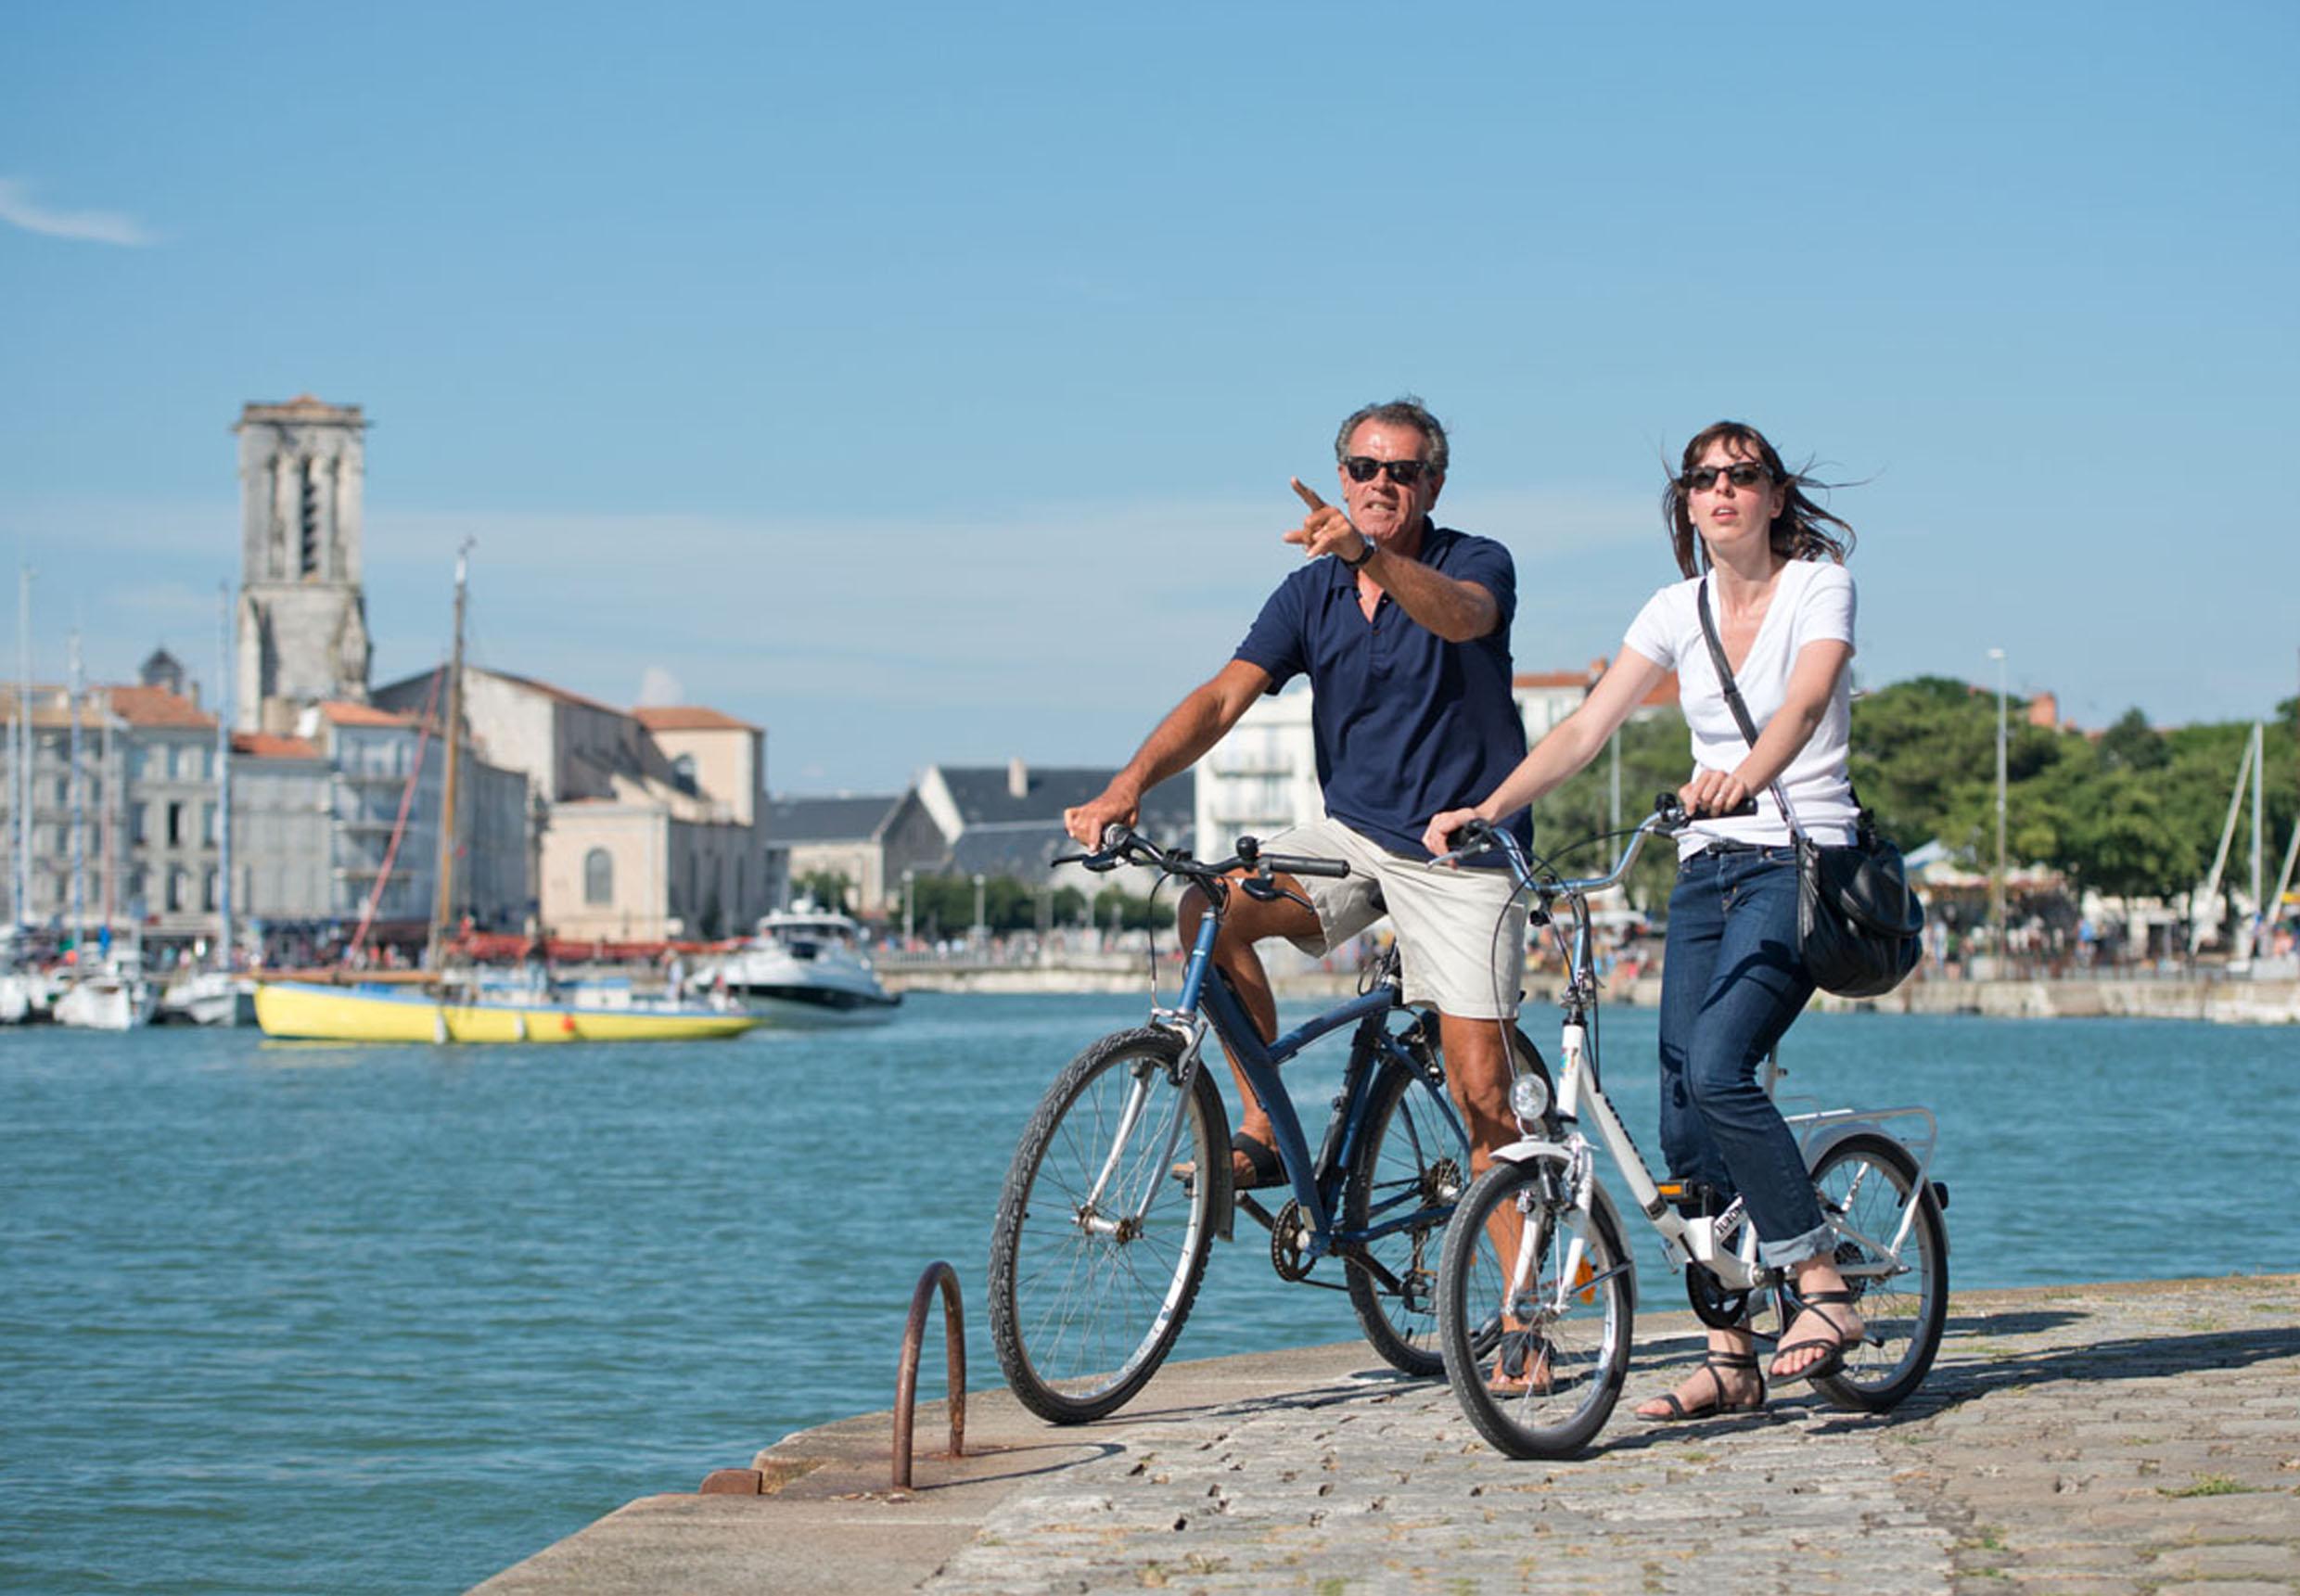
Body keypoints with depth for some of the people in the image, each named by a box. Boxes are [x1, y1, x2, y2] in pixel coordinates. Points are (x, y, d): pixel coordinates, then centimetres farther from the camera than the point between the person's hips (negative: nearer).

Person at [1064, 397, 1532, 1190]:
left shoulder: (1479, 563, -8)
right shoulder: (1311, 593, 4)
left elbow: (1461, 616, -33)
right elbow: (1224, 696, -7)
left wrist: (1369, 554, -53)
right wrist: (1130, 782, -24)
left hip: (1464, 852, -4)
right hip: (1352, 834, 4)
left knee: (1481, 1092, -11)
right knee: (1211, 908, -22)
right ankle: (1263, 1128, -11)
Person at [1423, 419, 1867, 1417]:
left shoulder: (1819, 585, -5)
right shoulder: (1677, 611, 9)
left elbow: (1806, 703, -24)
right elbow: (1586, 728, 3)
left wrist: (1747, 777, -45)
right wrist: (1485, 811, -11)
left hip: (1798, 861, -6)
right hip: (1705, 868, 6)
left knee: (1714, 1067, -26)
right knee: (1682, 1110, -1)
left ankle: (1821, 1284, -15)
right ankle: (1733, 1355, 7)